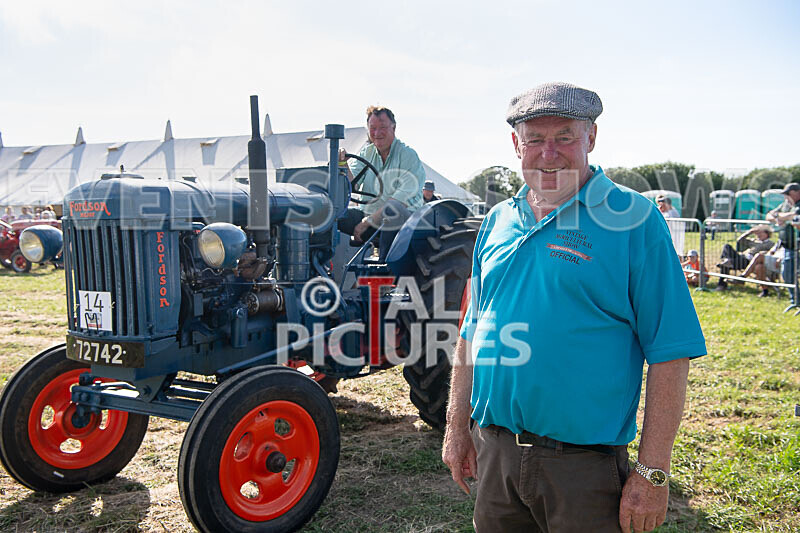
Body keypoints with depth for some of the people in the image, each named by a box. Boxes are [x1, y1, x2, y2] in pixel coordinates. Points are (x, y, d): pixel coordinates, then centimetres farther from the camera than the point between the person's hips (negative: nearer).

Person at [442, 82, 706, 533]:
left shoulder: (634, 220, -8)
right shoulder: (498, 221, 7)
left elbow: (669, 354, -10)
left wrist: (653, 472, -13)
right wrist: (457, 426, 11)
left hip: (584, 463, -4)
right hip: (493, 449, 5)